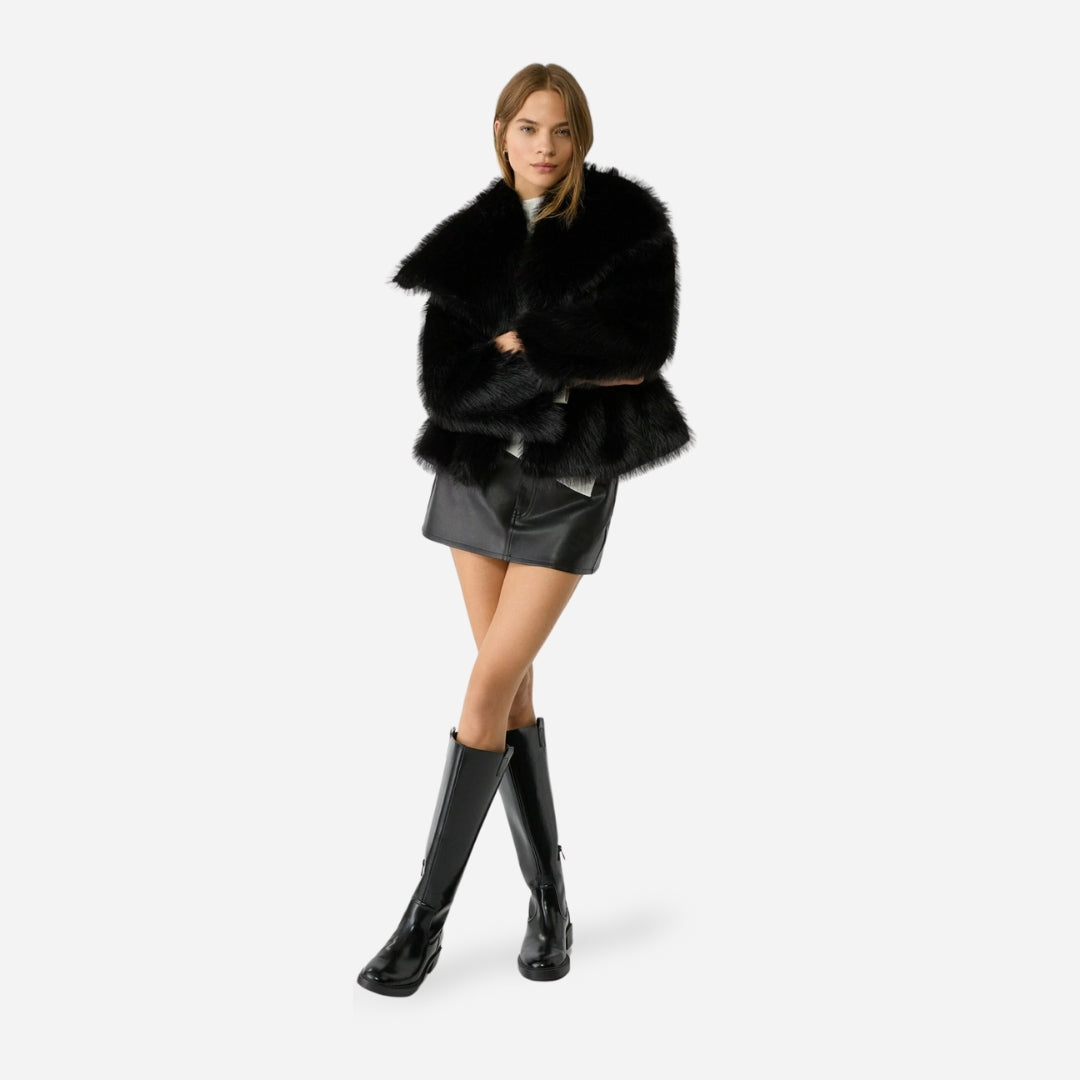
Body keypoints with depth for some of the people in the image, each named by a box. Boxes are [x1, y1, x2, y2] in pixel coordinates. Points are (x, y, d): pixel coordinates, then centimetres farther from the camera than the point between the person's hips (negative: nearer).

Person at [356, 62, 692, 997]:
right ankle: (549, 901, 21)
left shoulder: (628, 227, -5)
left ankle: (428, 917, 4)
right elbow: (444, 380, -10)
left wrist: (520, 341, -16)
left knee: (488, 689, -9)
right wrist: (573, 365, -17)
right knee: (513, 691, 6)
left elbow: (644, 346, -18)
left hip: (572, 482, -4)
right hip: (480, 472, 4)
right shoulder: (468, 244, 2)